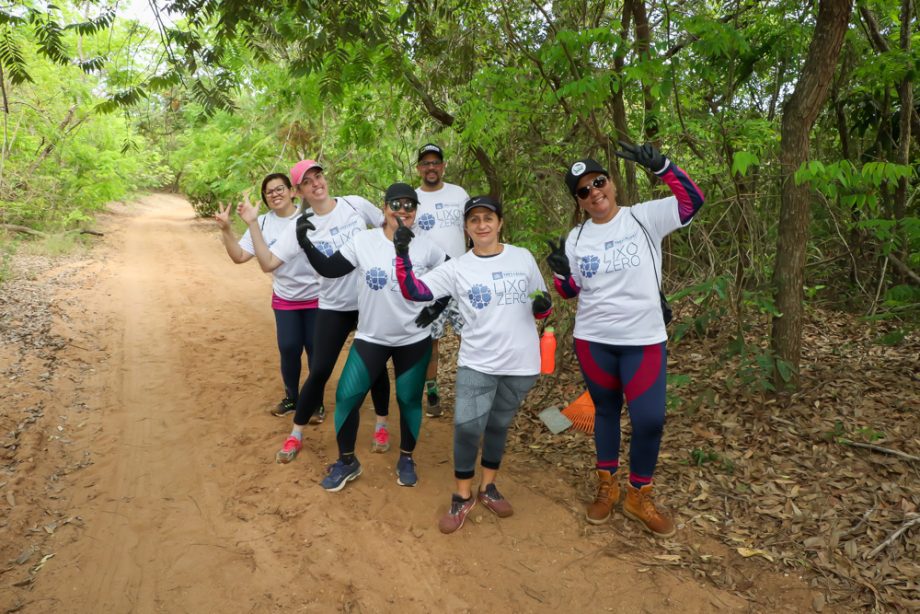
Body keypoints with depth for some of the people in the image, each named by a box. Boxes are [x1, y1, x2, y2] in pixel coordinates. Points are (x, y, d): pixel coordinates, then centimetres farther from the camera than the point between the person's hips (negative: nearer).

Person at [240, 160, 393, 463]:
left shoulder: (355, 204, -5)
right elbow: (269, 262, -11)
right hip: (333, 306, 0)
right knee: (319, 371, 2)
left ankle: (382, 426, 32)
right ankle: (296, 434, 21)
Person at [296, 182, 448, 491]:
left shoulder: (425, 248, -5)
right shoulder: (363, 241, -7)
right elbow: (329, 269, -5)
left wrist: (437, 307, -3)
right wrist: (305, 242, -18)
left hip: (414, 340, 0)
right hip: (371, 337, 0)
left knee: (409, 399, 10)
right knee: (347, 396, -2)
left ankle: (406, 459, 33)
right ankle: (347, 461, 20)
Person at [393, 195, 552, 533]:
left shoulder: (523, 258, 2)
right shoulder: (457, 267, -2)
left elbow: (540, 304, 12)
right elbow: (414, 291, -11)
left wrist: (543, 305, -11)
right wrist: (402, 255, -25)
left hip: (520, 363, 2)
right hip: (476, 363, -1)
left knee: (499, 425, 15)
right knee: (467, 428, -7)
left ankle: (488, 488, 36)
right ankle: (462, 497, 16)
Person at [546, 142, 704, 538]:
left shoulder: (645, 218, -5)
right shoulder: (576, 238, 4)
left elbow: (692, 200, -16)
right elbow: (570, 292, 10)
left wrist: (659, 164, -28)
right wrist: (561, 271, -12)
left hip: (644, 340, -2)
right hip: (592, 340, 2)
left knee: (650, 419, -4)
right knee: (605, 410, 15)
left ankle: (638, 495, 20)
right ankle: (607, 486, 34)